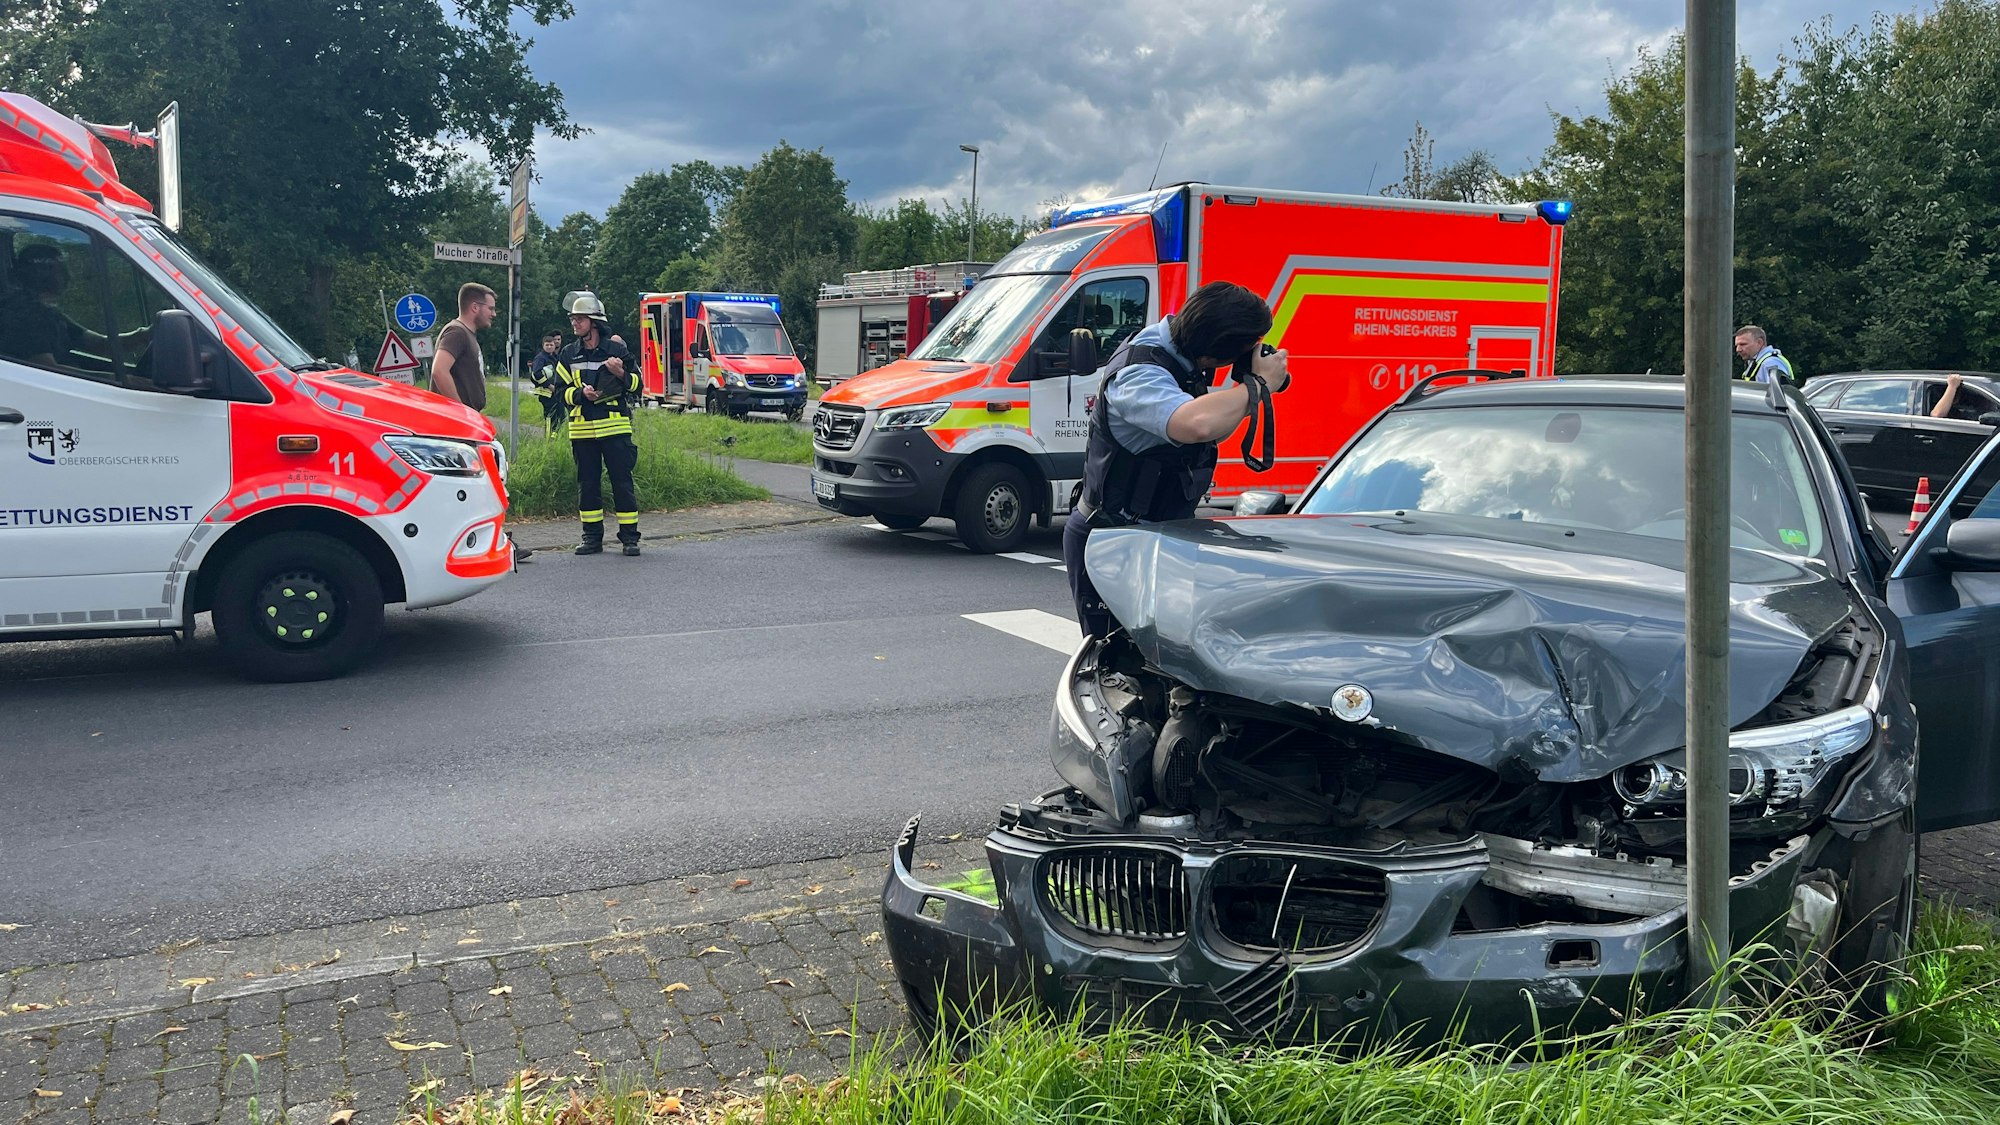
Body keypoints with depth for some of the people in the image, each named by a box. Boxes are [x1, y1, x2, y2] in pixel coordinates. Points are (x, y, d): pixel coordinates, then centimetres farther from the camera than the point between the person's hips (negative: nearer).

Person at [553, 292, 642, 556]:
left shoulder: (616, 349, 3)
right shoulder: (568, 354, 10)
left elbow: (636, 385, 6)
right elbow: (562, 392, 9)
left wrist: (621, 373, -14)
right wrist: (581, 394, -11)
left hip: (615, 427, -3)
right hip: (582, 430, 3)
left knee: (622, 481, -1)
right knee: (587, 483, 6)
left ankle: (629, 537, 5)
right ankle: (592, 537, 14)